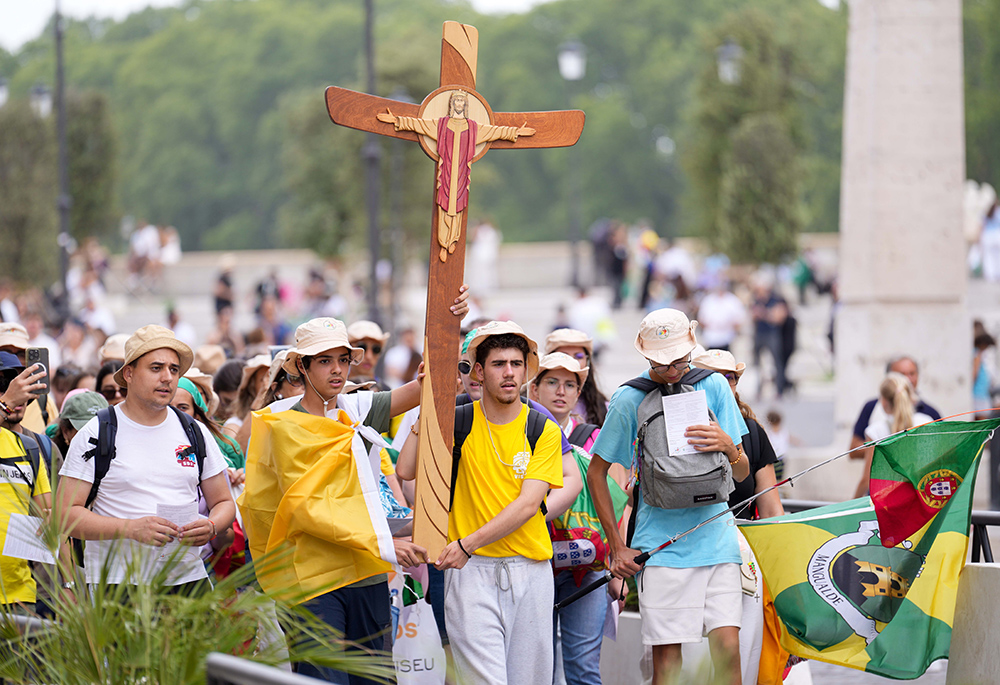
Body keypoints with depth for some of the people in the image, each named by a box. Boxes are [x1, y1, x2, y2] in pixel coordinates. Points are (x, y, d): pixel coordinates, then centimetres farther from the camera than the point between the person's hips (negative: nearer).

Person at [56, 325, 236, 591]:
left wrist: (211, 527, -5)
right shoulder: (95, 434, 0)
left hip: (188, 577, 3)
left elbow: (224, 503, 19)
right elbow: (65, 514, -6)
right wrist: (131, 529, -18)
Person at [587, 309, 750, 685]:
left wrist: (728, 447, -14)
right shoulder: (629, 399, -1)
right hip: (662, 544, -2)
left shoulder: (713, 386, 6)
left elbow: (741, 474, 10)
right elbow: (596, 473, 8)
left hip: (716, 537, 2)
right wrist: (618, 547, 4)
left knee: (728, 648, -8)